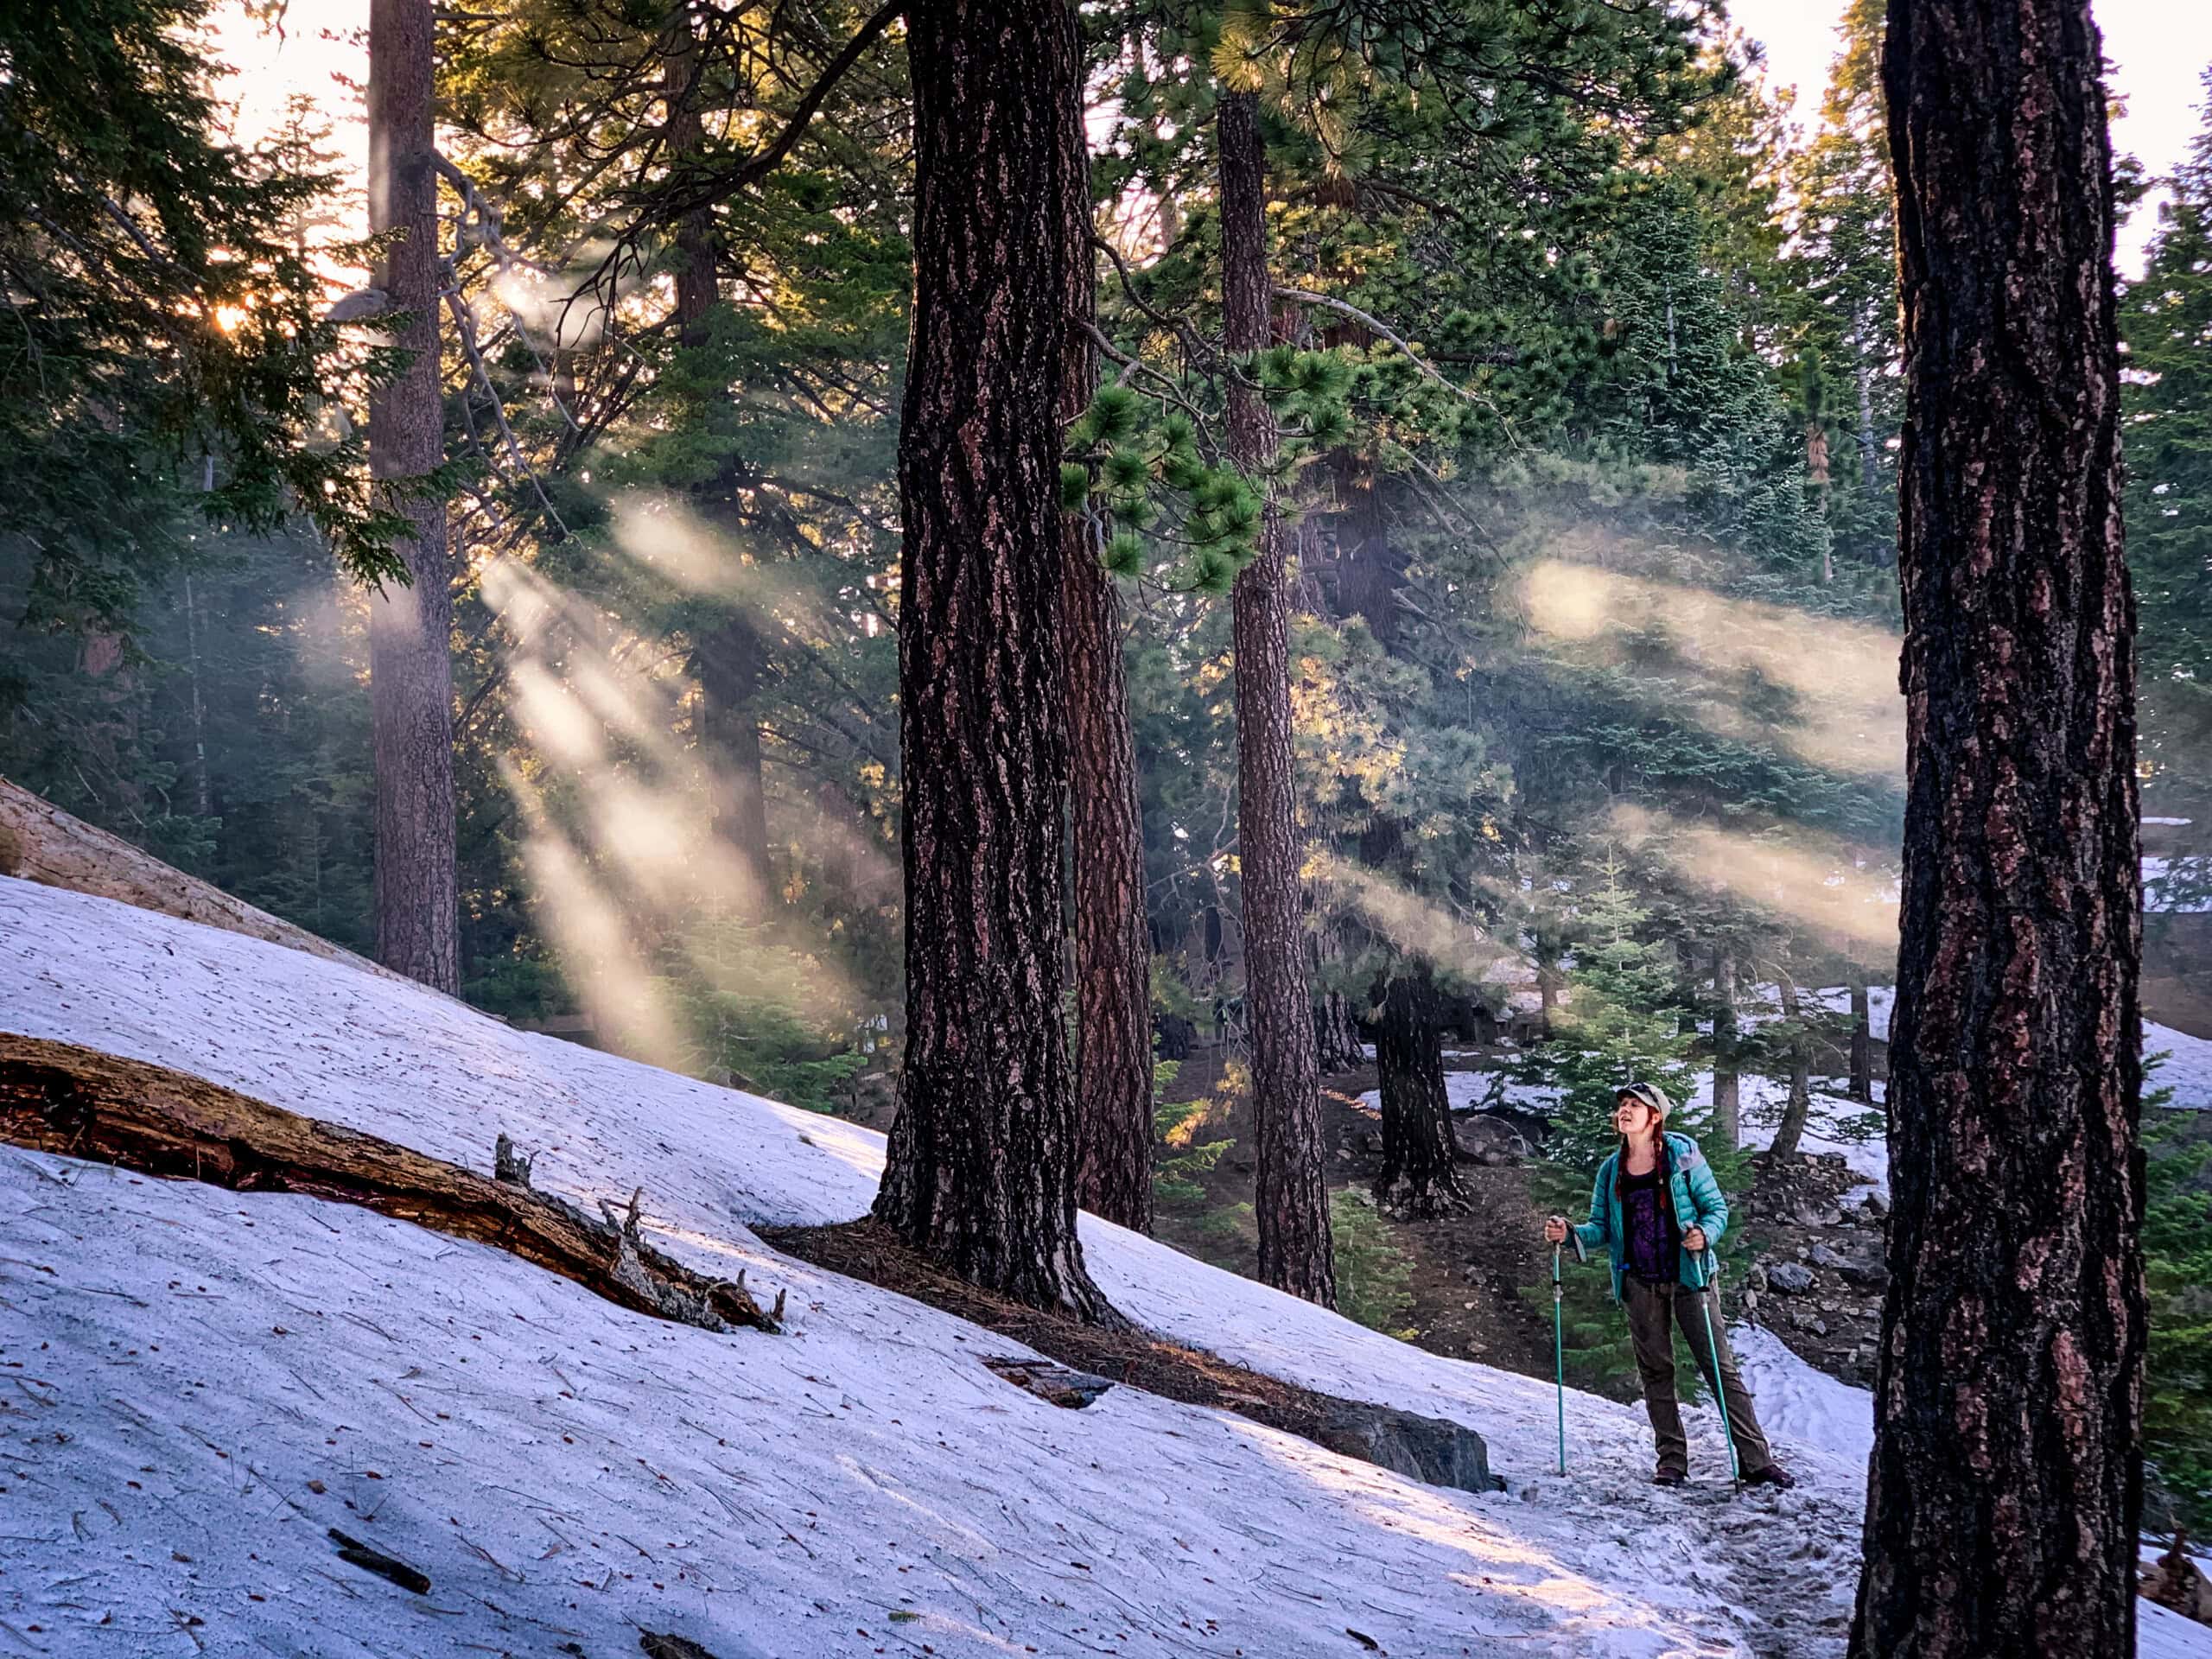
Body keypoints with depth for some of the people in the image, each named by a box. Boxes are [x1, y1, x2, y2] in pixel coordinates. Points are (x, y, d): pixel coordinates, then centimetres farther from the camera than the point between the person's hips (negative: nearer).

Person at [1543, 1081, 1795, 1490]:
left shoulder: (1684, 1156, -3)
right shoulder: (1611, 1171, 8)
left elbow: (1716, 1207, -1)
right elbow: (1602, 1229, 10)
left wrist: (1705, 1234, -21)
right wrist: (1569, 1234, -9)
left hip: (1688, 1275, -3)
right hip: (1640, 1283, 4)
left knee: (1720, 1365, -5)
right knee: (1655, 1371, 6)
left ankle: (1756, 1460, -3)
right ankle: (1672, 1461, 16)